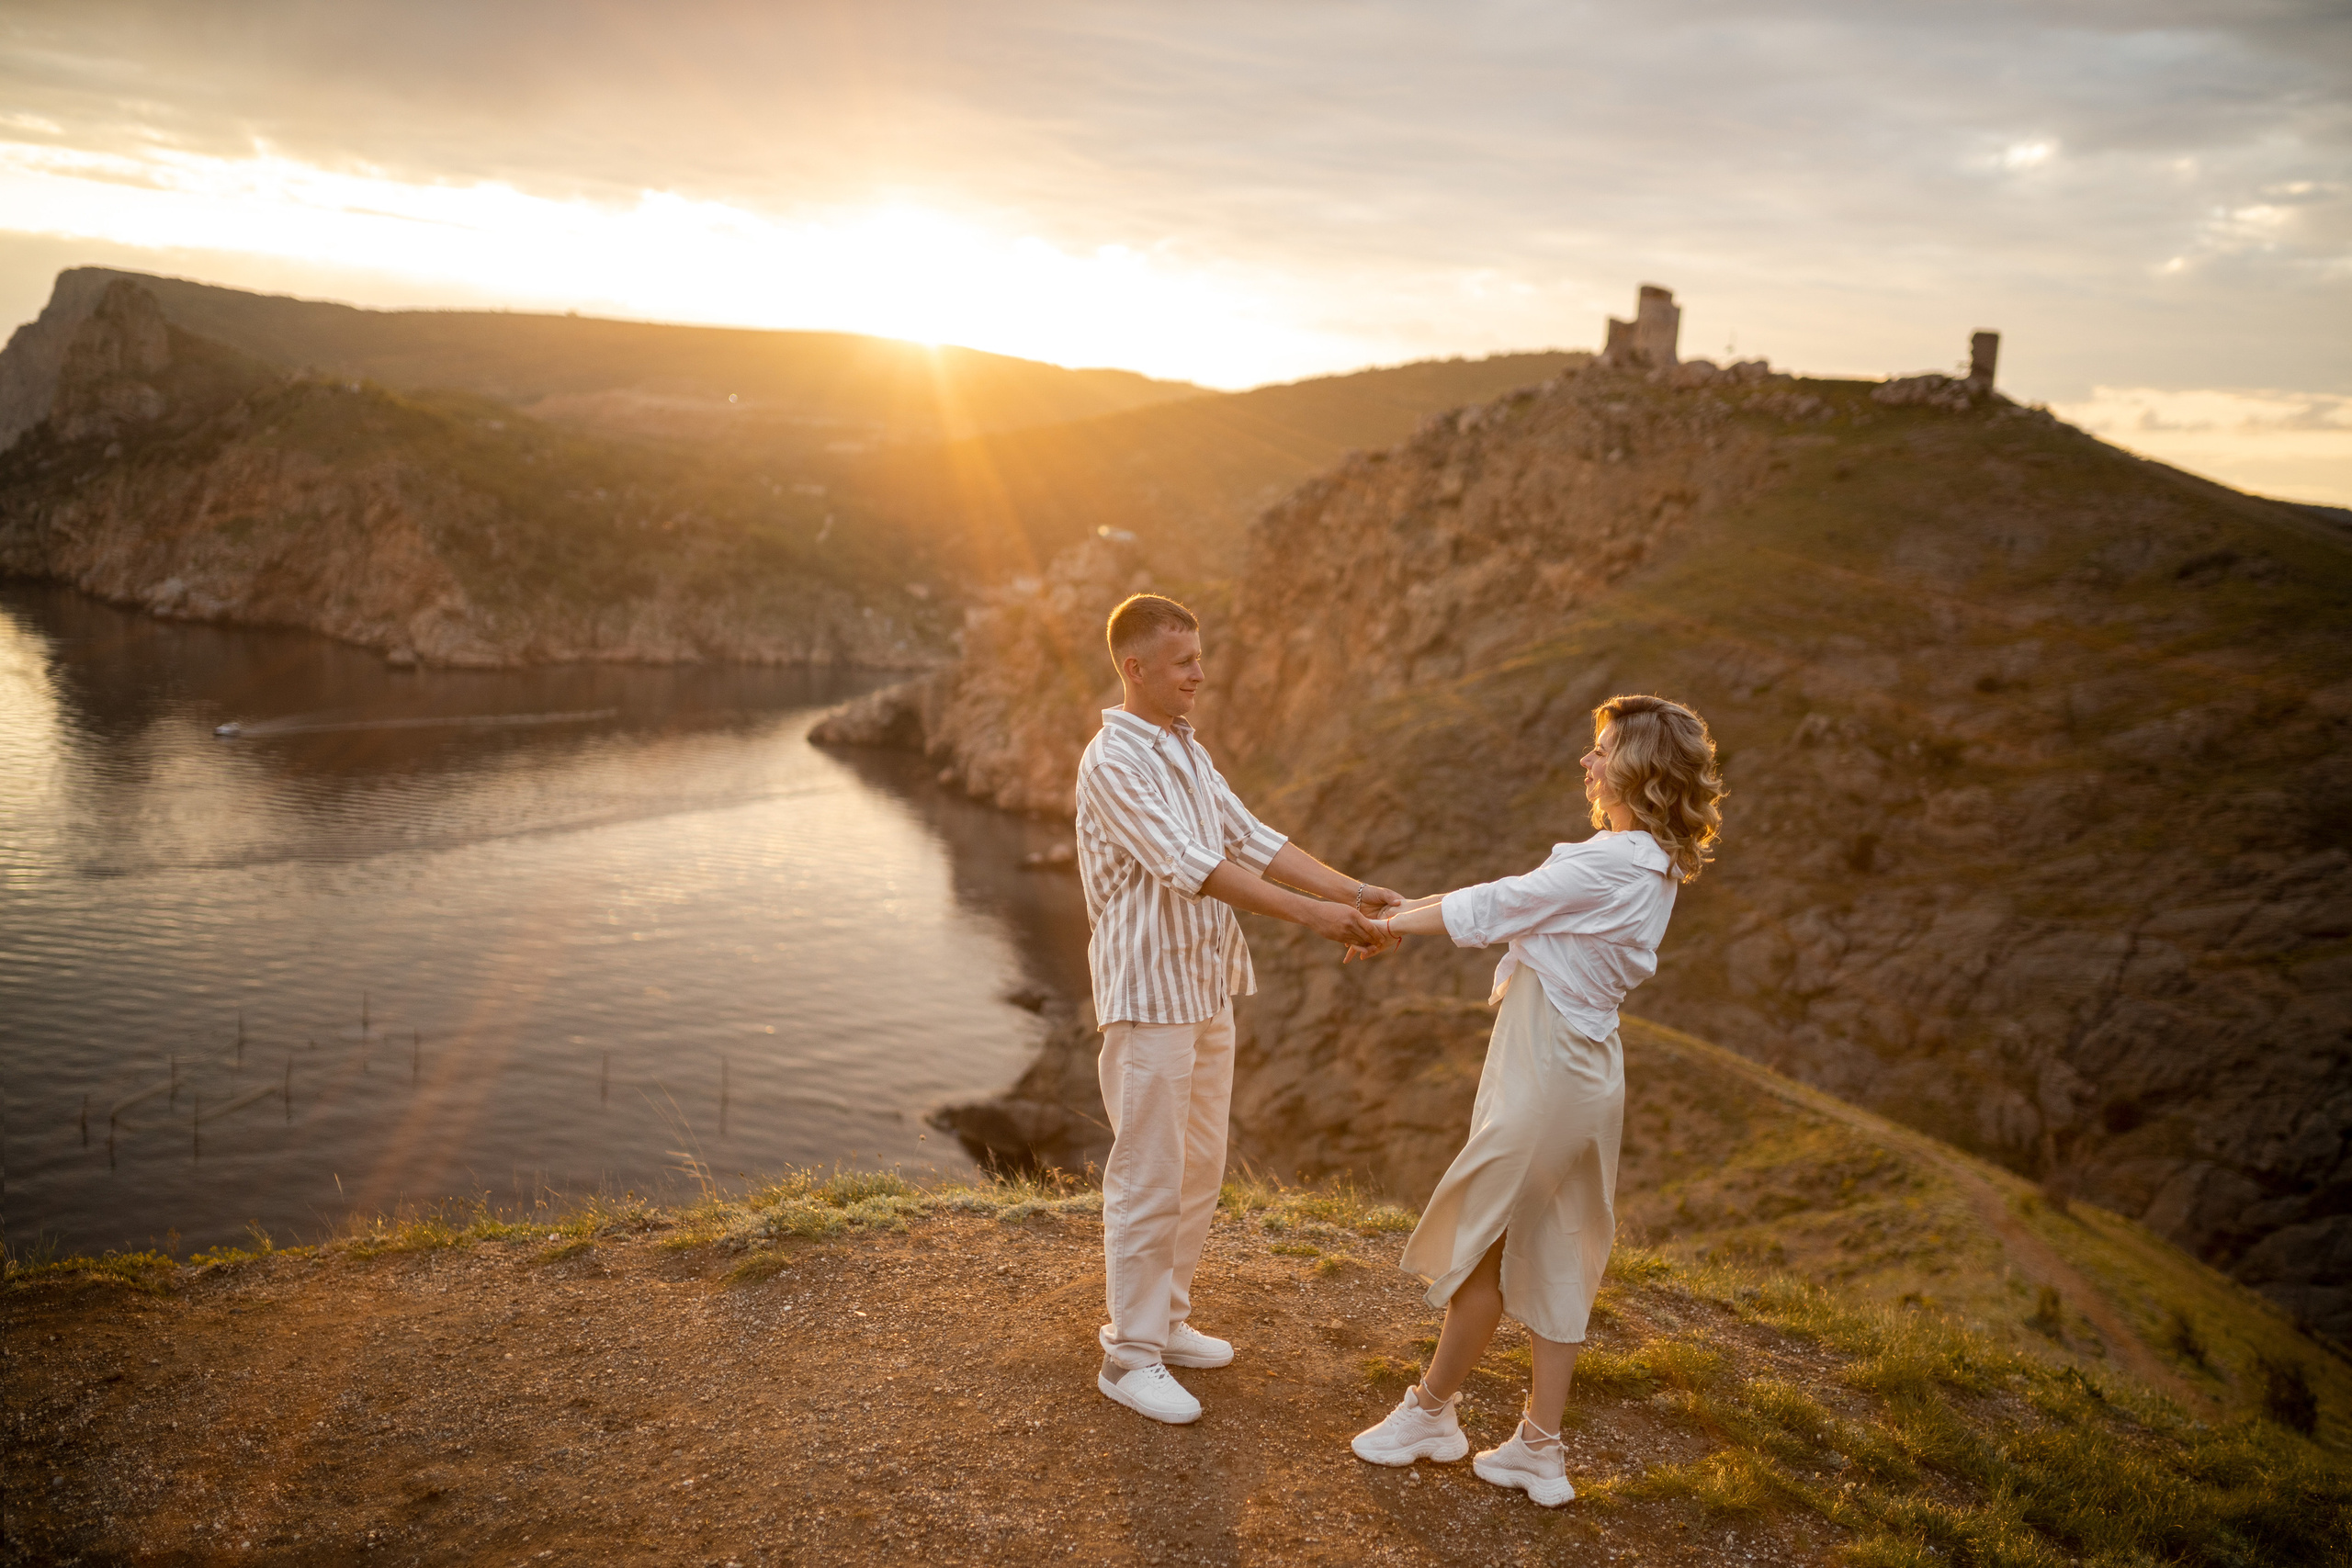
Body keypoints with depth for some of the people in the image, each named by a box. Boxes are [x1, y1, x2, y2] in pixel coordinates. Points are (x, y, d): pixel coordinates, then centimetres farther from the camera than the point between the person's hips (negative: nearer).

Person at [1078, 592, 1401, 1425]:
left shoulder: (1186, 751, 12)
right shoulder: (1113, 760, -17)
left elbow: (1253, 839, 8)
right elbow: (1189, 864, -25)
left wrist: (1350, 889, -4)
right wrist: (1309, 914, -28)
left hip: (1206, 990, 9)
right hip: (1149, 994, -9)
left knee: (1200, 1168, 16)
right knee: (1148, 1179, -1)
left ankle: (1164, 1320, 31)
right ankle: (1130, 1356, 11)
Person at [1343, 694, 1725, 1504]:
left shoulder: (1612, 866, -22)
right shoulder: (1645, 862, 8)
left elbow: (1494, 906, -13)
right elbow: (1515, 899, 12)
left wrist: (1399, 922, 2)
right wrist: (1406, 911, 11)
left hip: (1547, 1072, -9)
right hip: (1582, 1069, 9)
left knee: (1481, 1241, 7)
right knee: (1554, 1257, 14)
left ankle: (1430, 1412, 25)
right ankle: (1539, 1451, 23)